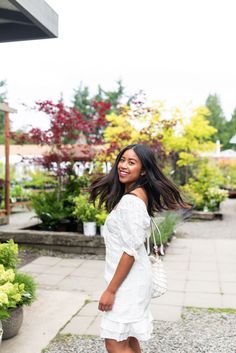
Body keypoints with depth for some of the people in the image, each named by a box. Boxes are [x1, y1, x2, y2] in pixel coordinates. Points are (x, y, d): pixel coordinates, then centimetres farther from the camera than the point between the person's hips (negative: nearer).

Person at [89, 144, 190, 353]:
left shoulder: (131, 200, -22)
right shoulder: (138, 194, 8)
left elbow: (131, 250, -24)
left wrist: (111, 290, -19)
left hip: (127, 279, -9)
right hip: (131, 277, 10)